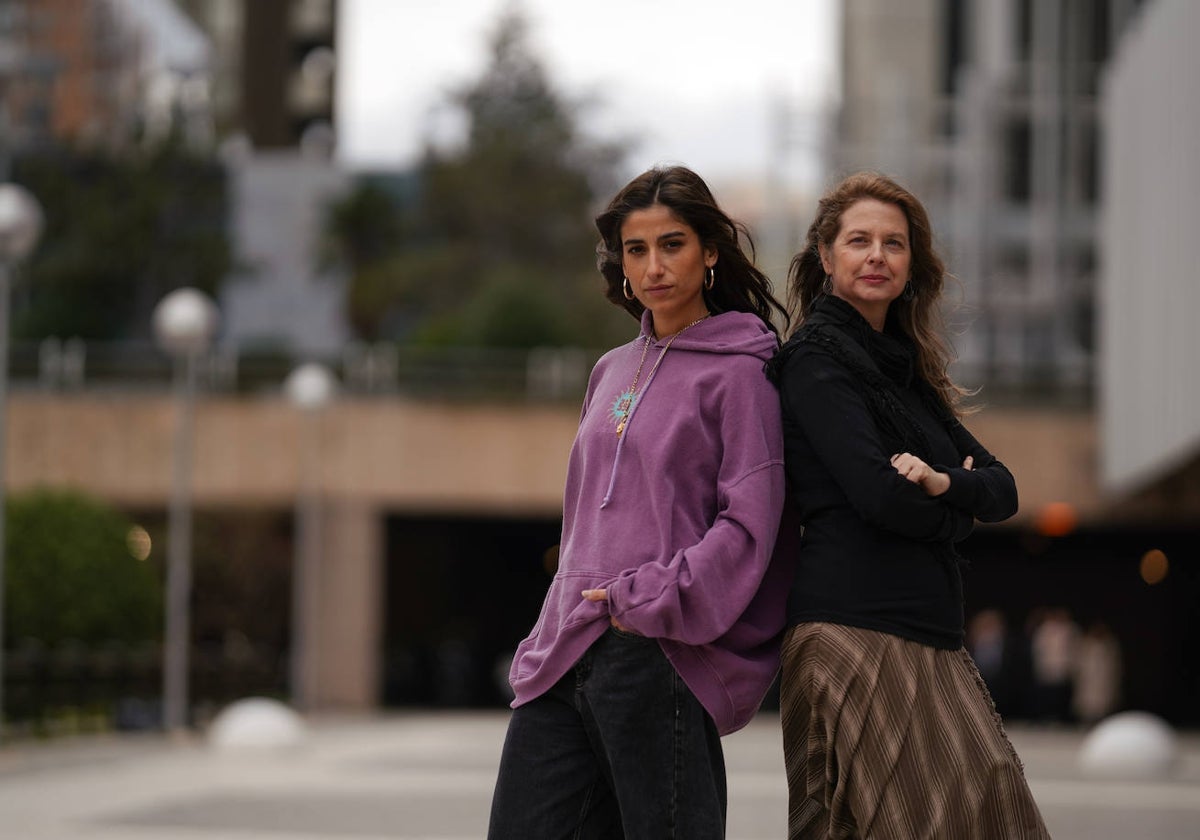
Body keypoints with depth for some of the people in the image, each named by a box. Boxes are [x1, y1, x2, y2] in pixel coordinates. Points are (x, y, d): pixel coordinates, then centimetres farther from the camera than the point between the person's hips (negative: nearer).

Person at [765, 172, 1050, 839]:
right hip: (859, 633, -8)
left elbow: (1003, 488, 12)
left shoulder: (905, 369, 21)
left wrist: (942, 483, -10)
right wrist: (954, 512, 3)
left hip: (929, 642, 8)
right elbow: (878, 494, -16)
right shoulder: (816, 358, -4)